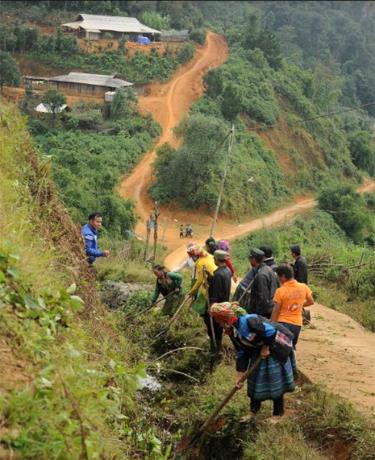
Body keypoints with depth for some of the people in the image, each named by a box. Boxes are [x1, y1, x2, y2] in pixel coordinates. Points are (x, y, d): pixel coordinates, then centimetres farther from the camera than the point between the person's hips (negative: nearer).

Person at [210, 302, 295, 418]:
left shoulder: (248, 321, -34)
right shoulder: (232, 332, -4)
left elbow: (271, 331, -30)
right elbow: (242, 353, 2)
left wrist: (266, 348, -17)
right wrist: (240, 375, 3)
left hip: (275, 347, -8)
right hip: (258, 349, 8)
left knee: (276, 380, 0)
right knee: (255, 379, 10)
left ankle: (278, 413, 13)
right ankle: (253, 410, 25)